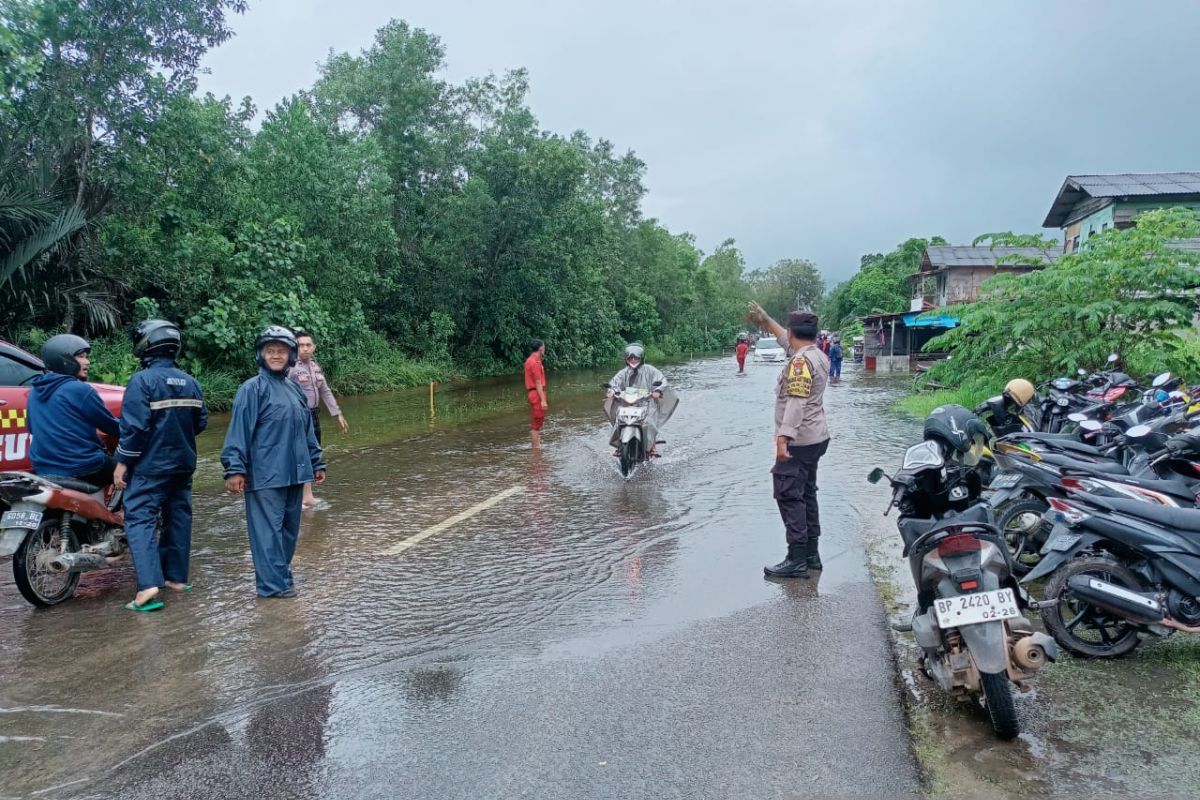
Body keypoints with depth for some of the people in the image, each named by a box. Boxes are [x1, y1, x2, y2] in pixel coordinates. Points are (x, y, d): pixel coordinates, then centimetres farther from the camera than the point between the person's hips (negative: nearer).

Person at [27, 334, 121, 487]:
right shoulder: (80, 390, -14)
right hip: (84, 469, -8)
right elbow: (111, 426, -5)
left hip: (43, 470, 8)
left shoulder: (35, 391, 9)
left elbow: (33, 429, 23)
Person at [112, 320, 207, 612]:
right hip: (183, 464, 7)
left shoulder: (142, 380, -14)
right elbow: (201, 422, 10)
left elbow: (134, 426, -18)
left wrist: (122, 461, -11)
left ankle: (149, 585, -18)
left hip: (150, 465, -7)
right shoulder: (189, 382, 6)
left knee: (140, 520, -7)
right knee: (178, 518, 14)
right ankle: (177, 576, 22)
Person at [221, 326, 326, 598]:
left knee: (290, 527, 14)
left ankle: (282, 572, 25)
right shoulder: (252, 389, -7)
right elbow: (239, 430, -12)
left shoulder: (294, 389, 14)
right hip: (265, 474, -7)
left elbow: (307, 431, 20)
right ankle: (272, 583, 2)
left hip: (295, 472, 7)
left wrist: (316, 463, 21)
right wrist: (234, 469, -16)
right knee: (269, 528, -3)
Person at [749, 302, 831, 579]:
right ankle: (811, 553, 23)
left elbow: (796, 403, -27)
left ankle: (797, 561, -7)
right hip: (815, 438, 10)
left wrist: (783, 438, -32)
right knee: (806, 494, 16)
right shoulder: (816, 354, 12)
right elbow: (788, 341, 30)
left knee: (789, 496, -8)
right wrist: (765, 320, 37)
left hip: (798, 441, -10)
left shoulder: (801, 361, -18)